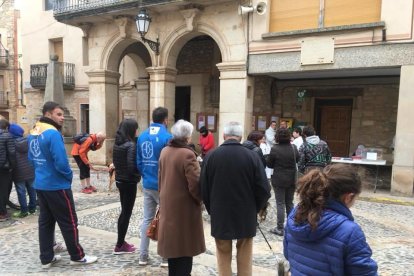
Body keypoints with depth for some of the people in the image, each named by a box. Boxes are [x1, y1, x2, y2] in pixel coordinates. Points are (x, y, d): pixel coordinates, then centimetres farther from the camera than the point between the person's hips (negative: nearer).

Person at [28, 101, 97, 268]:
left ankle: (46, 258, 24)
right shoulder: (52, 133, -21)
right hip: (56, 185, -9)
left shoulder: (33, 133, 8)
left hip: (40, 184, 9)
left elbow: (32, 158, 17)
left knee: (45, 220, 15)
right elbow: (61, 162, -25)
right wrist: (69, 176, -7)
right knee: (68, 222, 3)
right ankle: (77, 256, 14)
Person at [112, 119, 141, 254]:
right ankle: (119, 246, 11)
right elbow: (132, 166, -23)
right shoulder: (131, 145, -18)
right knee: (126, 213, 2)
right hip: (129, 182, -8)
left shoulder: (117, 144, 6)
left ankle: (121, 242, 26)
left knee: (124, 212, 17)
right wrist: (138, 174, -6)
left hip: (120, 180, 8)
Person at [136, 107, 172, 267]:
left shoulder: (142, 136, 4)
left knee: (147, 219, 14)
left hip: (147, 185, 6)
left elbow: (139, 162, 8)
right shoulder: (167, 137, -16)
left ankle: (143, 256, 21)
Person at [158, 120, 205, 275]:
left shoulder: (165, 151, 3)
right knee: (184, 246, 6)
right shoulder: (187, 154, -21)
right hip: (184, 207, -8)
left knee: (173, 244, 20)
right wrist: (200, 199, -5)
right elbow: (195, 184, -22)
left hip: (168, 205, 8)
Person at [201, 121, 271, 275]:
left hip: (220, 217, 0)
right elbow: (264, 190, -8)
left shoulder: (211, 156, -8)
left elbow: (203, 189, -2)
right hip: (246, 217, 0)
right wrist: (254, 209, 9)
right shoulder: (252, 156, -10)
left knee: (223, 258, 15)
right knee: (245, 260, 16)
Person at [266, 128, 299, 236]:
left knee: (280, 204, 3)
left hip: (279, 180, -4)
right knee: (289, 203, 16)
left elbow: (269, 164, -7)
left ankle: (280, 228, 7)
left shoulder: (274, 149, -17)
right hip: (291, 179, 4)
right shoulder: (293, 147, -5)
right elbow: (297, 159, 13)